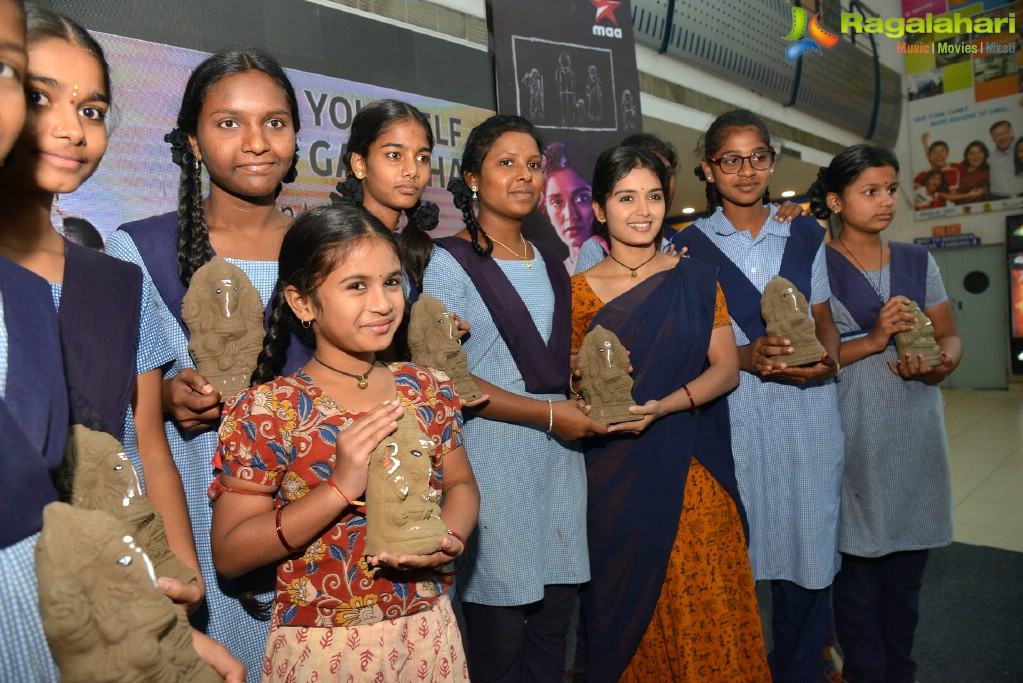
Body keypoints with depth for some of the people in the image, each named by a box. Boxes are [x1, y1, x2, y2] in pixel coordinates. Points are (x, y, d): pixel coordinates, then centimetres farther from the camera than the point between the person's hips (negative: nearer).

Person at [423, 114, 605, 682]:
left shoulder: (549, 264, 15)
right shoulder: (448, 263, -5)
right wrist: (549, 414, -14)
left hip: (558, 459, 6)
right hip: (492, 461, -6)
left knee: (555, 616, 12)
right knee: (500, 637, 4)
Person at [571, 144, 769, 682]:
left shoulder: (696, 280, 3)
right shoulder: (580, 291, 1)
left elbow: (726, 367, -1)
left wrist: (662, 406, -15)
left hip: (693, 471, 1)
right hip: (616, 474, 0)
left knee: (703, 607, 6)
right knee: (626, 607, 11)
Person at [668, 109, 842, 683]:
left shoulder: (805, 236, 13)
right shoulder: (690, 246, 3)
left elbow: (824, 319, 16)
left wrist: (826, 358, -6)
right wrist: (745, 357, -15)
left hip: (807, 406, 3)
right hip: (732, 411, -2)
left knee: (807, 540, 7)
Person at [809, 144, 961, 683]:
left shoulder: (918, 261, 10)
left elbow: (950, 337, 11)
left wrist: (939, 364, -10)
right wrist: (872, 342, -18)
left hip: (918, 429, 5)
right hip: (854, 433, -4)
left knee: (908, 563, 13)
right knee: (860, 563, 5)